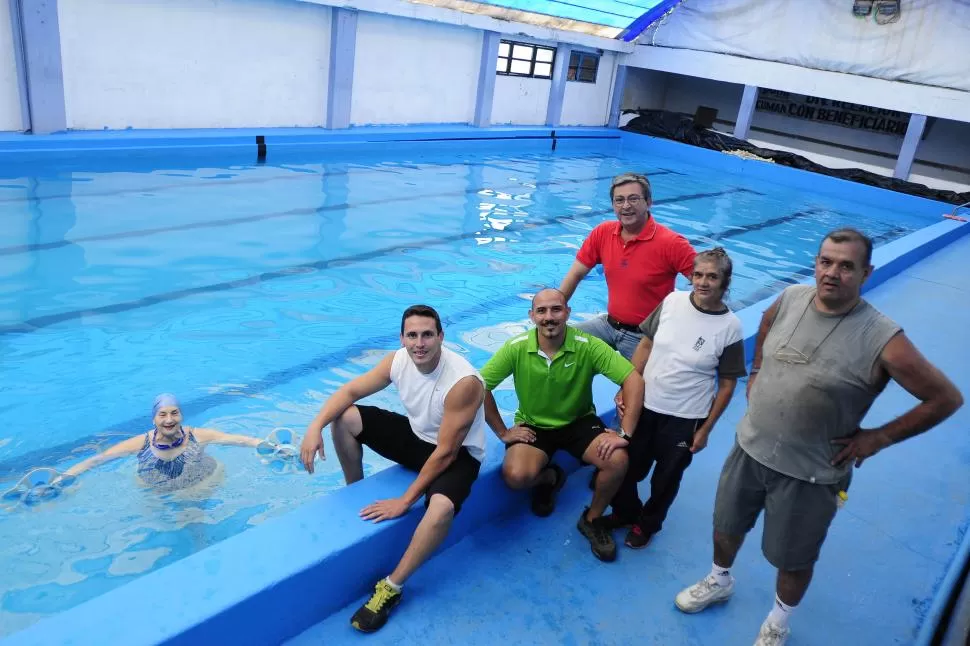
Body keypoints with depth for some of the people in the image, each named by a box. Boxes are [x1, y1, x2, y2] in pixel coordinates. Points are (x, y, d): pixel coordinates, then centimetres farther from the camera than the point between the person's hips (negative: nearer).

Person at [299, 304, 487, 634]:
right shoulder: (398, 360, -14)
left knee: (440, 509, -38)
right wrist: (315, 426, -24)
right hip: (416, 437, 6)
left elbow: (446, 452, -29)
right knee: (343, 418, -6)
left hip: (457, 455, -6)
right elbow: (350, 390, -6)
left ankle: (391, 587, -17)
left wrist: (405, 500, -25)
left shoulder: (463, 381, -33)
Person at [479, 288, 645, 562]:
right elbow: (480, 387, -12)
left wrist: (624, 433, -26)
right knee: (515, 476, -27)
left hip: (579, 422, 0)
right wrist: (502, 432, -11)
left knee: (618, 461, -26)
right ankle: (548, 478, 14)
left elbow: (634, 380, -21)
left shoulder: (588, 345, -20)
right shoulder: (516, 348, -17)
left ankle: (592, 520, 6)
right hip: (533, 425, 0)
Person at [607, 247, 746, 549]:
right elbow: (645, 346, 1)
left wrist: (706, 429, -6)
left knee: (666, 477, 18)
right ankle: (624, 512, 46)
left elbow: (727, 385, -7)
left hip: (685, 418, -2)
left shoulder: (730, 327, -15)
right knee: (626, 465, 17)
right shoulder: (672, 301, -8)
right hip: (644, 404, 3)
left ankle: (647, 524, 44)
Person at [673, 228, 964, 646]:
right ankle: (718, 582, 55)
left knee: (793, 559, 17)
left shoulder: (882, 340, -23)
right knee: (726, 526, 24)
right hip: (749, 448, 5)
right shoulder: (790, 299, -8)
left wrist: (876, 437, -12)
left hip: (809, 473, -4)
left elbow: (946, 398, -13)